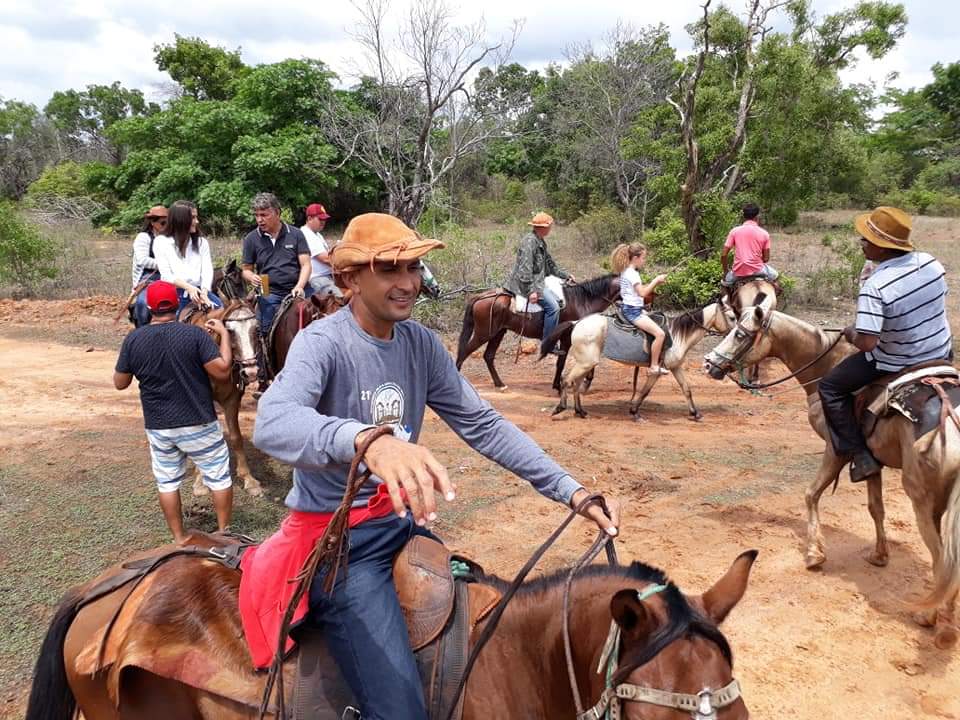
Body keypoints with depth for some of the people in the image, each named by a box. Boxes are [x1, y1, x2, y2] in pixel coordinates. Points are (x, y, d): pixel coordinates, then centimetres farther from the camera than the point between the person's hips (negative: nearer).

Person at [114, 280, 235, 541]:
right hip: (199, 423, -3)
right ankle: (224, 532, 22)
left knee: (167, 482, 17)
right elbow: (223, 371, -17)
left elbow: (120, 383, 3)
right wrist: (224, 334, -7)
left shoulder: (133, 339, -6)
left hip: (158, 426, 3)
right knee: (219, 477, 13)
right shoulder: (194, 334, -16)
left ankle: (179, 539, 25)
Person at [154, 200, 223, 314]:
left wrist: (204, 293, -16)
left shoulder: (202, 242, 18)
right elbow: (166, 275, -2)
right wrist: (188, 287, -20)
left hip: (197, 290, 3)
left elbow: (207, 270, 4)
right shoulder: (161, 242, 9)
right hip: (173, 291, -2)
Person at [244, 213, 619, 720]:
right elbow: (273, 424, -38)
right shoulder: (321, 343, -19)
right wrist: (367, 439, -59)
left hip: (403, 523, 7)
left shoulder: (421, 344, 0)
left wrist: (571, 491, -8)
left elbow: (482, 425, 1)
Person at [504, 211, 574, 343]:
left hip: (537, 281, 11)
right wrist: (530, 291, -28)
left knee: (559, 300, 17)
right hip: (528, 283, -11)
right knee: (553, 306, -20)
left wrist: (565, 275, 22)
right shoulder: (529, 241, -18)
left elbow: (549, 264, 25)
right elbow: (525, 269, -24)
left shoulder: (541, 242, 14)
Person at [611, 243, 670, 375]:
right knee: (660, 334, -18)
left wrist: (655, 283, 7)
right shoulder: (632, 273, -16)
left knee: (658, 320, 21)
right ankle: (654, 367, -10)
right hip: (633, 311, -11)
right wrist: (656, 280, -13)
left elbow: (641, 289, 17)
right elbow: (642, 293, -23)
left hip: (633, 309, 11)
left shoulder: (628, 271, 14)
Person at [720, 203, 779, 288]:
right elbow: (766, 259, 1)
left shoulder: (734, 231, -2)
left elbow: (724, 255, -3)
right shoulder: (764, 233, -1)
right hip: (757, 269, 0)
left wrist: (725, 272, 10)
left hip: (738, 271, 0)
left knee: (725, 282, 30)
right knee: (775, 275, 30)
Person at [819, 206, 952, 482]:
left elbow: (866, 342, -31)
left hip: (897, 364, -7)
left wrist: (852, 334, -8)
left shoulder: (874, 287, -29)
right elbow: (938, 301, 10)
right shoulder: (931, 262, -9)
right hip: (942, 354, 7)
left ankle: (860, 455, 6)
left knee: (831, 388, 9)